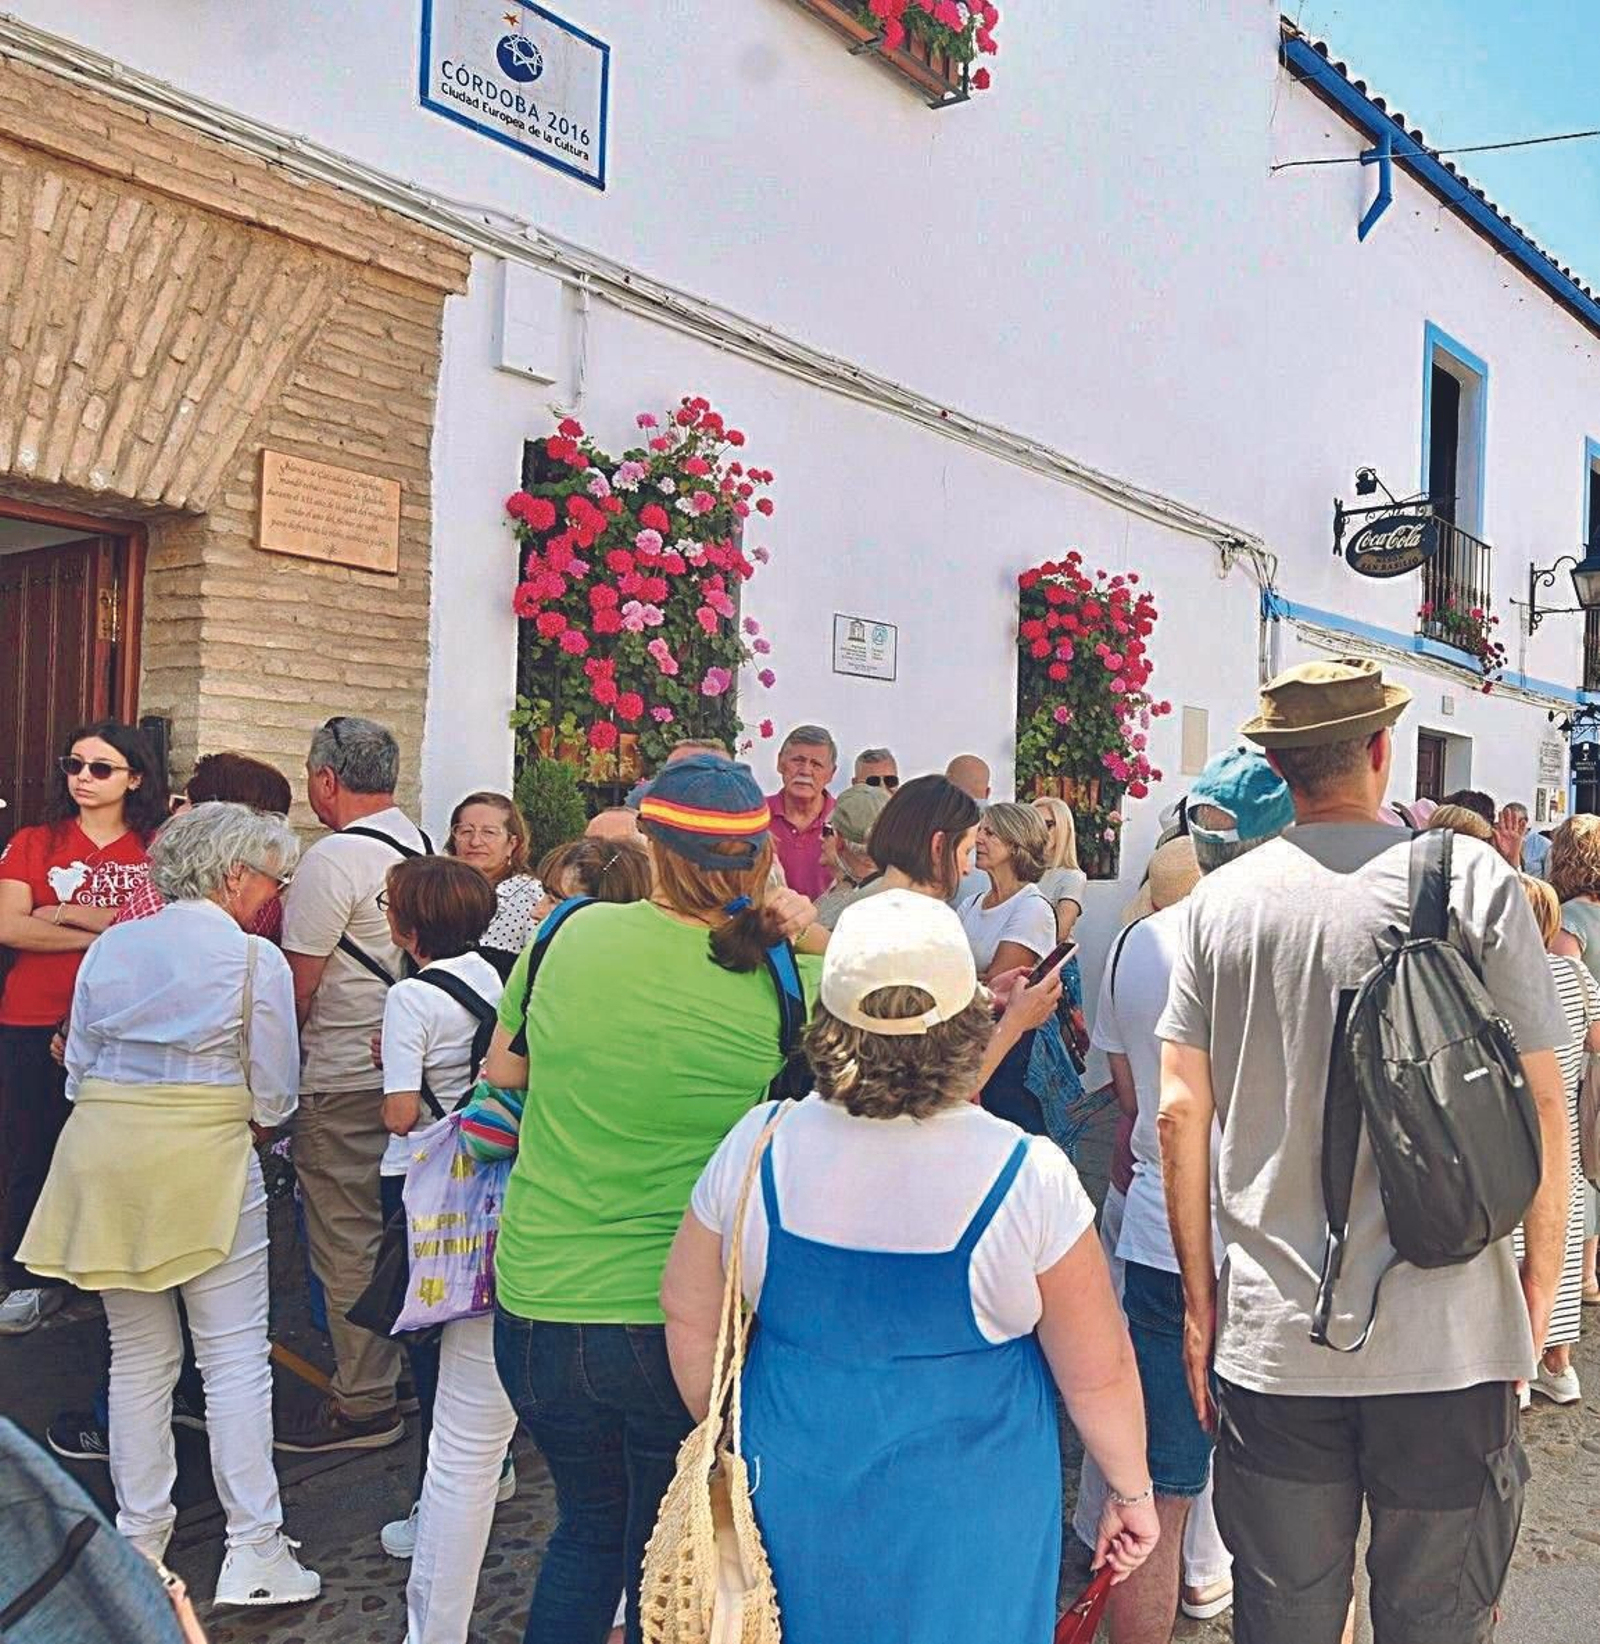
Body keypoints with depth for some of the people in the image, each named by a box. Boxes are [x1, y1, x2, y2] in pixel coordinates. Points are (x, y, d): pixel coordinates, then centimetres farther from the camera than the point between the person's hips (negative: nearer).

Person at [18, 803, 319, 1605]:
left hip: (105, 1153, 5)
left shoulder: (109, 947, 8)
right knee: (236, 1358, 2)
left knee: (138, 1357, 15)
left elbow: (79, 1070, 12)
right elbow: (273, 1097, -5)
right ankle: (253, 1552, 6)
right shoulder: (256, 959, -7)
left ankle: (139, 1536, 25)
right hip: (206, 1159, -5)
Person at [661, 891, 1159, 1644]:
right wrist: (1131, 1488, 7)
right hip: (964, 1519, -1)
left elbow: (687, 1315, -1)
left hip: (794, 1495, 2)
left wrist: (732, 1440, 14)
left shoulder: (759, 1147, -16)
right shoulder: (1028, 1177, -22)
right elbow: (1098, 1373, -11)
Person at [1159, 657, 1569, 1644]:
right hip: (1447, 1338, -1)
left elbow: (1181, 1112, -1)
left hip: (1272, 1339, 2)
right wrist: (1541, 1285, 9)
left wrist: (1201, 1299, 9)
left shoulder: (1221, 899, -2)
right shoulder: (1473, 877, -6)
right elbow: (1541, 1103, -5)